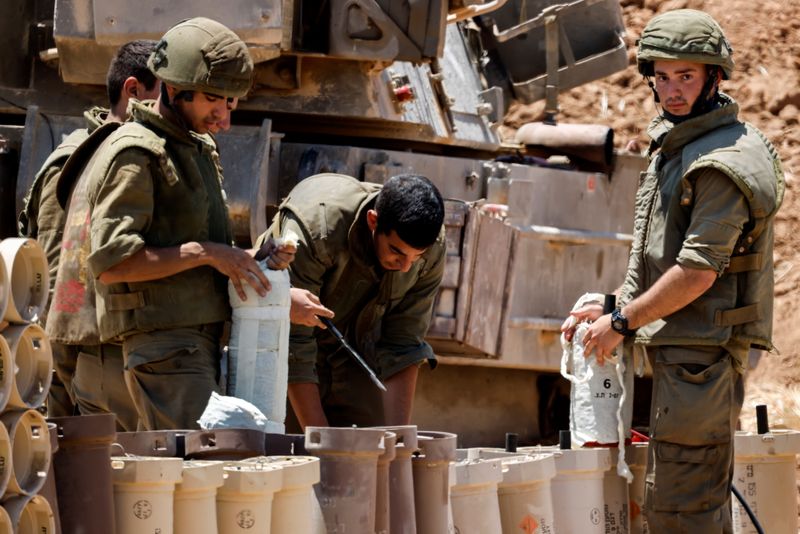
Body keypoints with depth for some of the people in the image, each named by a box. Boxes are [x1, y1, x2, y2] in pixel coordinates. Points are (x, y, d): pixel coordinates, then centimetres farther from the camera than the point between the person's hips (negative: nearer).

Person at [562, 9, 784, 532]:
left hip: (704, 352, -11)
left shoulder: (726, 161, -15)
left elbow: (697, 272, -20)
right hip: (680, 350, 11)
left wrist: (623, 321, -12)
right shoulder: (675, 145, 17)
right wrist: (612, 308, 14)